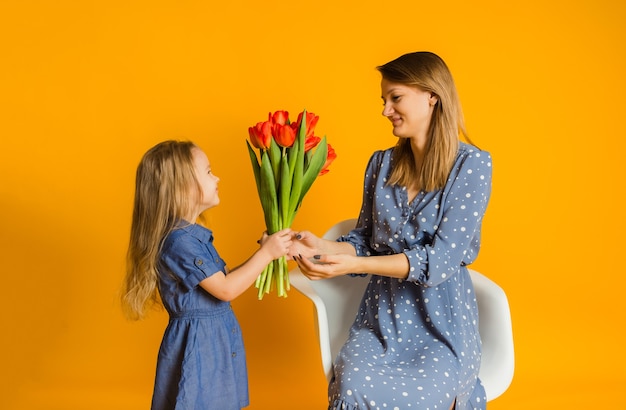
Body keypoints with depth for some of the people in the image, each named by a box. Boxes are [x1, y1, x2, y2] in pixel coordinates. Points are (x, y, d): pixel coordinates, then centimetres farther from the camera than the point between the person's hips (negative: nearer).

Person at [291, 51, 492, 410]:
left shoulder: (472, 165, -7)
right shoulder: (382, 164, 9)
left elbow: (442, 259, -15)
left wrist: (354, 265, -22)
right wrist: (323, 247, -9)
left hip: (441, 321, -3)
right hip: (382, 316, 3)